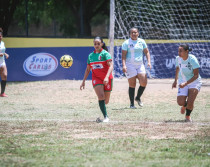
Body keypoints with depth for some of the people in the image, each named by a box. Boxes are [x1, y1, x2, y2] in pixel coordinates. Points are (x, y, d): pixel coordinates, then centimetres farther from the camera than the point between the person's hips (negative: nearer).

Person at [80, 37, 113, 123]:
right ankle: (105, 117, -22)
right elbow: (88, 69, 18)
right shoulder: (91, 55, 8)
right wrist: (83, 81, 15)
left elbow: (111, 66, -16)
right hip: (96, 78, 2)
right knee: (101, 96, -20)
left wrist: (107, 77, -31)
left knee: (106, 101, 5)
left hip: (107, 79, -2)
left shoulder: (105, 54, -6)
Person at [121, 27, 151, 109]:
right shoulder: (126, 43, -2)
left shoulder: (141, 42, 10)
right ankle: (132, 104, 4)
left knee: (144, 83, -7)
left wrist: (148, 61, 2)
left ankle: (138, 98, 18)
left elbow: (146, 52, 16)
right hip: (130, 65, -4)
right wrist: (124, 65, -17)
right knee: (132, 85, -4)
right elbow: (123, 55, -5)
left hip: (140, 65, 4)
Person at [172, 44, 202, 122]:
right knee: (180, 102, -11)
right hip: (183, 82, 4)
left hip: (194, 82, -4)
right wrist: (175, 81, 18)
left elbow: (196, 75, -22)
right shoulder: (178, 59, -8)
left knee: (190, 102, -17)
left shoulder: (192, 59, -23)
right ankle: (184, 105, 29)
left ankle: (188, 116, 15)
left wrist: (186, 83, -31)